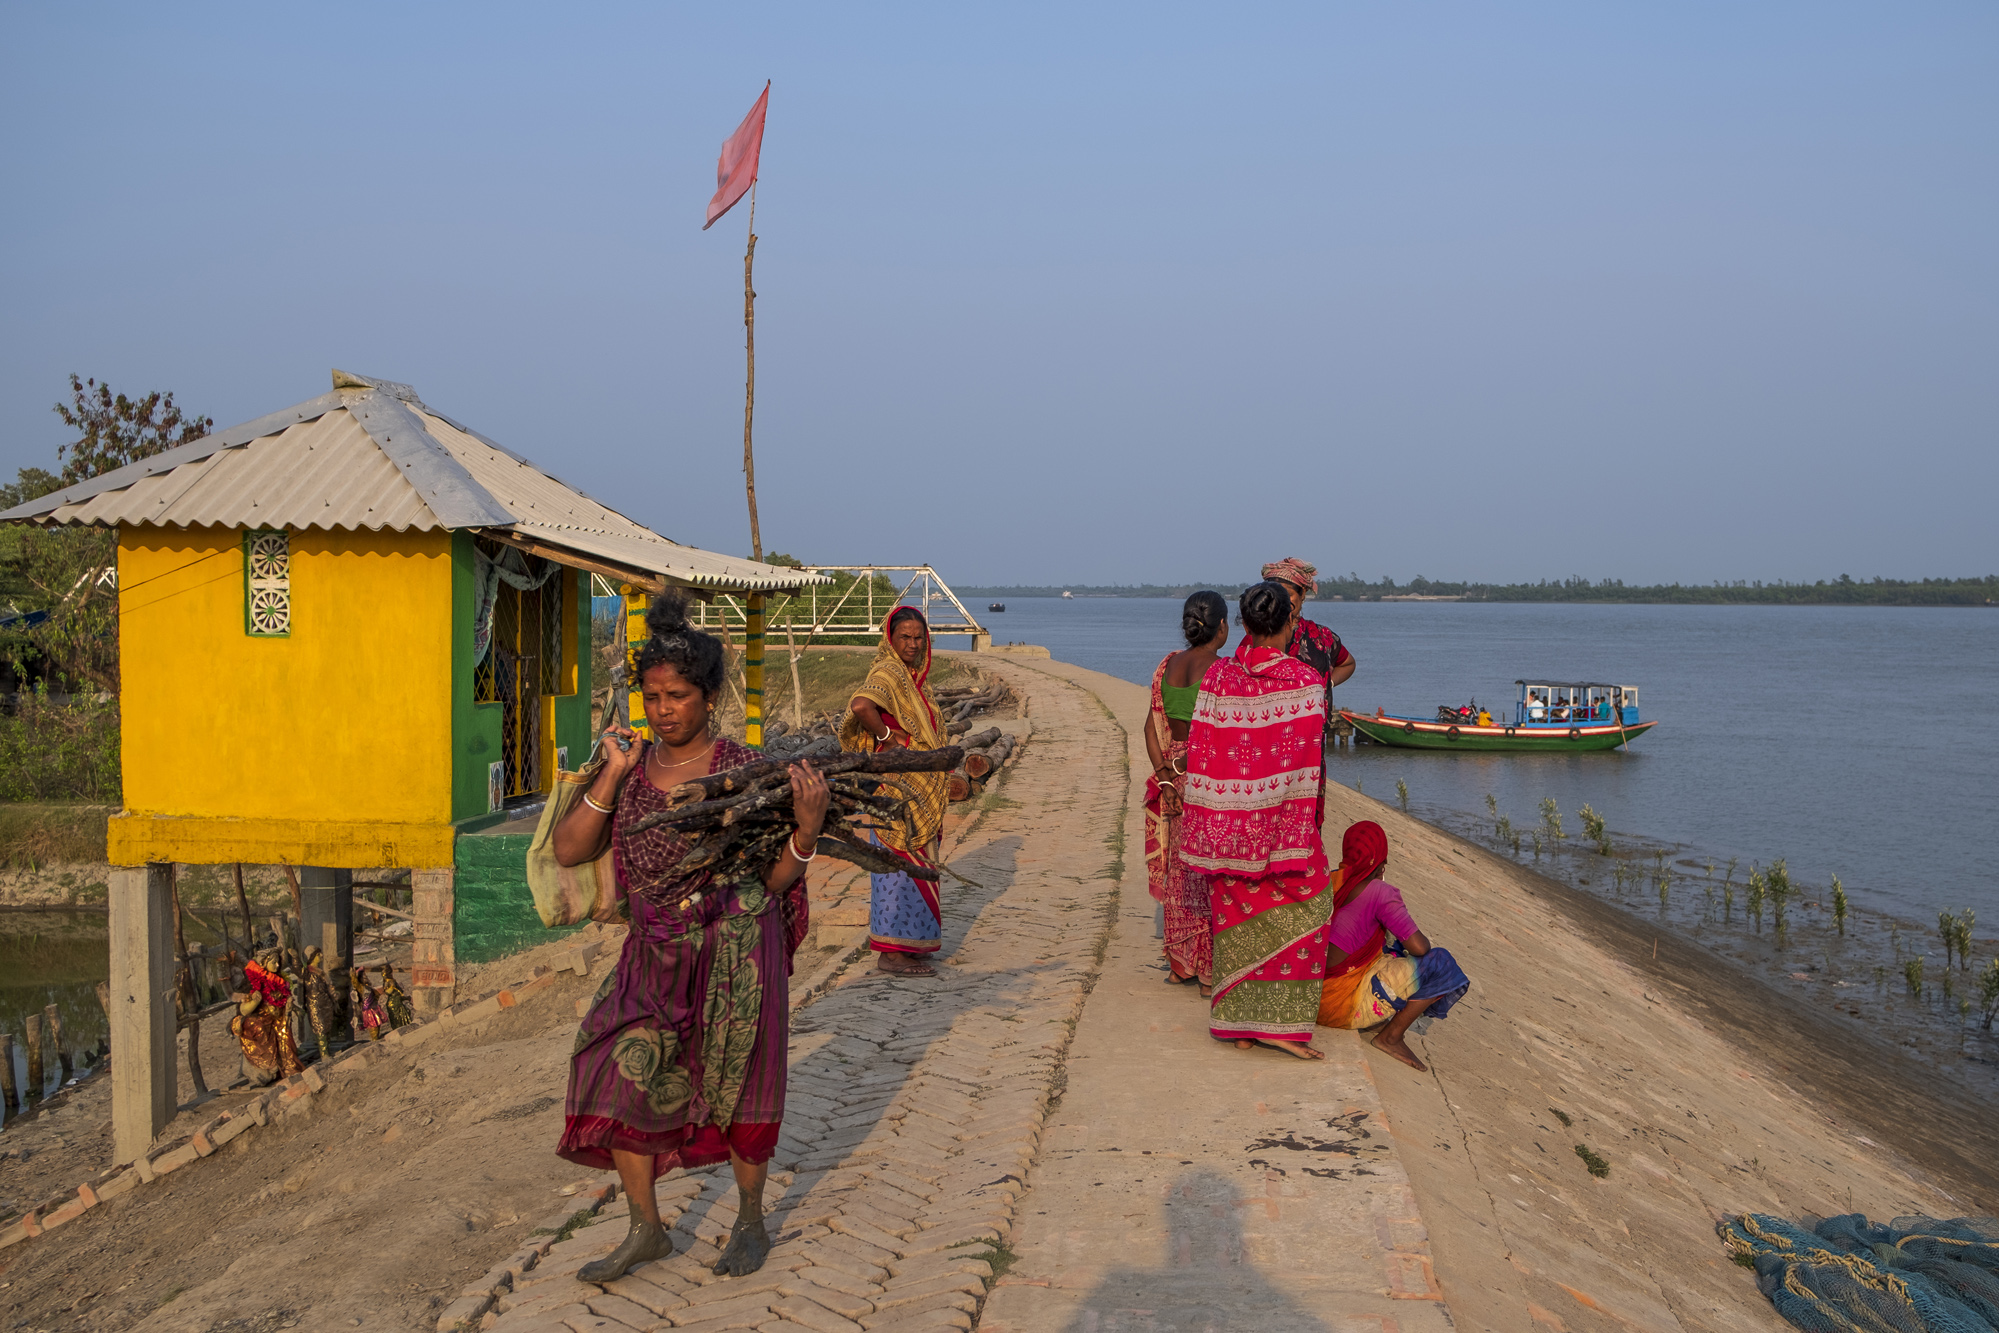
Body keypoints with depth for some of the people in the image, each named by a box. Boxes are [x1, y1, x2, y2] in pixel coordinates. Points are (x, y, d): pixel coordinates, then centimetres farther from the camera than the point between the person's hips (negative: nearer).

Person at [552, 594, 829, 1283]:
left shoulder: (745, 770, -6)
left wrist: (808, 826, -21)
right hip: (656, 952, 4)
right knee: (621, 1076, -2)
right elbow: (568, 851, -4)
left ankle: (751, 1221, 29)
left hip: (734, 947, -4)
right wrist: (613, 774, -10)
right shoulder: (629, 769, 5)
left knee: (737, 1087, 5)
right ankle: (646, 1229, 19)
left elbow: (775, 879, -3)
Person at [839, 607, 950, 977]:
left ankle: (905, 943, 26)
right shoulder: (888, 672, -17)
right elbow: (861, 705, -36)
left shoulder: (913, 676, 13)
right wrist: (886, 737, -23)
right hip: (897, 784, -10)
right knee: (901, 863, -6)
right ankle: (891, 952, -1)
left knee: (905, 863, 15)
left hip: (918, 790, 10)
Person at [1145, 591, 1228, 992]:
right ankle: (1211, 971, 8)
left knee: (1179, 870, 14)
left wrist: (1164, 774, 3)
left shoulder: (1168, 666, 5)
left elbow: (1152, 726, 3)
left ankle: (1180, 964, 23)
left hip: (1173, 775, 6)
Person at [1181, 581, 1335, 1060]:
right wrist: (1301, 833, -3)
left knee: (1237, 914, 13)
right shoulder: (1306, 681, -11)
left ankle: (1237, 1022, 18)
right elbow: (1305, 763, -10)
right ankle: (1279, 1021, 3)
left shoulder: (1217, 676, -3)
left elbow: (1201, 755, -1)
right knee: (1296, 912, 8)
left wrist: (1204, 831, 7)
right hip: (1281, 818, -3)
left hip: (1226, 818, 4)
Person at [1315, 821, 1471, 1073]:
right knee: (1440, 965, -1)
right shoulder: (1380, 892, -14)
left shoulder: (1328, 881, 6)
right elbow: (1418, 947, -16)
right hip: (1345, 1002, -8)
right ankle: (1391, 1035, -2)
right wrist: (1422, 941, 7)